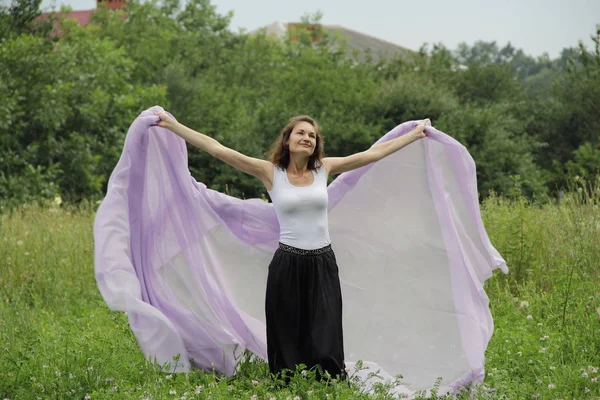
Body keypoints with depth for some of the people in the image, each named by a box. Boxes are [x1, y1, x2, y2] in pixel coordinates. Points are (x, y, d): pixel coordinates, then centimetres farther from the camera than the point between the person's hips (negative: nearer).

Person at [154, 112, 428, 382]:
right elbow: (217, 149, -8)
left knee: (325, 348, -1)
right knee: (287, 347, 5)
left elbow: (373, 153, 12)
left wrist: (415, 135, 15)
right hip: (287, 266, -2)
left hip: (323, 266, 2)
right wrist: (174, 126, -14)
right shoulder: (270, 172, -2)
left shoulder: (324, 169, 6)